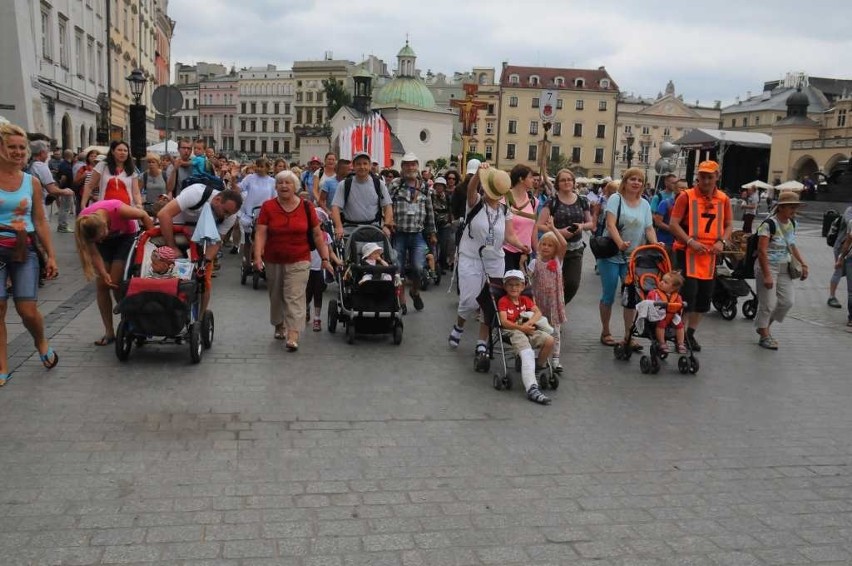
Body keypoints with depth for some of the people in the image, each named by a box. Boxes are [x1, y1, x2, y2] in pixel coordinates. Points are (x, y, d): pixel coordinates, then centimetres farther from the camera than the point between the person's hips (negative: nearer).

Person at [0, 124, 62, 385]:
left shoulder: (32, 182, 5)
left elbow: (40, 222, 8)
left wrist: (51, 256, 5)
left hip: (24, 250, 1)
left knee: (28, 310, -3)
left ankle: (41, 343, 29)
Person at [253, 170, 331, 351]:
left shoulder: (307, 207, -1)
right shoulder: (268, 207, -1)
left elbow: (317, 234, 4)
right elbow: (260, 233, -7)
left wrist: (325, 258, 2)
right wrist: (258, 255, -20)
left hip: (299, 261, -2)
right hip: (273, 261, 2)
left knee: (295, 297, -10)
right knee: (276, 296, 16)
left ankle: (293, 336, -13)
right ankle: (279, 325, 38)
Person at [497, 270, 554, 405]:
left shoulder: (525, 299, 20)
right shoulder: (503, 301, 2)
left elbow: (538, 312, 6)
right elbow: (504, 321, -11)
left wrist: (528, 324, -14)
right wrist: (521, 328, -20)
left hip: (528, 330, 6)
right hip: (512, 332, -6)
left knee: (549, 340, -20)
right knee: (527, 354, -31)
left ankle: (539, 366, 7)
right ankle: (532, 389, -45)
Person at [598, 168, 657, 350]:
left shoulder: (645, 204, 8)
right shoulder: (615, 199, -6)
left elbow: (649, 228, 4)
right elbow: (611, 224, -17)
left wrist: (656, 245, -16)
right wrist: (620, 243, -33)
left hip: (633, 257, 4)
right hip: (611, 255, -4)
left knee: (632, 296, 2)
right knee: (608, 294, 3)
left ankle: (628, 336, 9)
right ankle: (605, 332, 18)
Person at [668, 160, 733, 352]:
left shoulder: (723, 199, 6)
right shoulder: (686, 196, -7)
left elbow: (729, 225, 13)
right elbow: (673, 224, -10)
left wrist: (721, 241, -6)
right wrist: (690, 241, -21)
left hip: (710, 254, 5)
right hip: (687, 252, -5)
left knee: (705, 296, 11)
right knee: (688, 293, -7)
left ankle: (690, 333, 26)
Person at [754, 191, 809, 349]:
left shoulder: (792, 223, 7)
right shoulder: (769, 224, -18)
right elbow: (762, 251, -21)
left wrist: (803, 264, 13)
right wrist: (766, 275, -25)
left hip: (784, 268, 8)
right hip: (767, 267, -8)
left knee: (788, 300, 7)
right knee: (768, 303, -3)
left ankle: (764, 327, 26)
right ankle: (765, 336, 13)